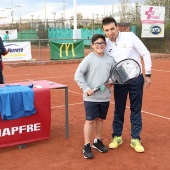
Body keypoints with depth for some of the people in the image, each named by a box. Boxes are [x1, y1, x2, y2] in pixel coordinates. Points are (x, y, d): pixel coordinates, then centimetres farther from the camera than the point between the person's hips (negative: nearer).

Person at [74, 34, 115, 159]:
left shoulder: (110, 59, 4)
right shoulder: (89, 59, -8)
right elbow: (78, 75, -10)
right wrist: (86, 88, -17)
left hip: (105, 97, 4)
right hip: (91, 97, -4)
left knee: (100, 119, 15)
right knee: (90, 120, 0)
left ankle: (98, 141, 31)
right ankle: (87, 146, 9)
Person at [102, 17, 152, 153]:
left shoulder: (130, 37, -11)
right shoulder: (106, 45, -4)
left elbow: (146, 54, -5)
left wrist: (148, 74, -6)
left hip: (136, 78, -2)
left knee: (136, 110, 6)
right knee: (119, 110, 10)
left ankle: (135, 139, 18)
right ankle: (117, 137, 27)